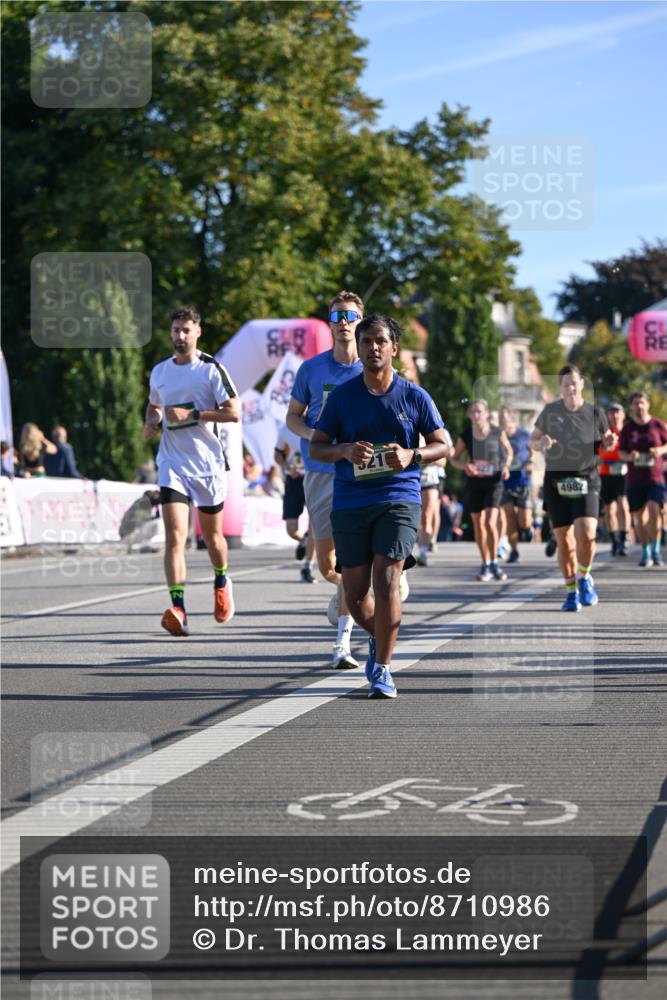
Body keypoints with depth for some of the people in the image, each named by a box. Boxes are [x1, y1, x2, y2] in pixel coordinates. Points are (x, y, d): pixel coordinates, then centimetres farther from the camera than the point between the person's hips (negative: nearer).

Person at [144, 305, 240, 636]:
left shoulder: (211, 369, -4)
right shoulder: (159, 372, 9)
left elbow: (234, 413, -10)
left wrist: (192, 414, -18)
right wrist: (151, 423, 6)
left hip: (207, 463, -2)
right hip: (172, 463, 2)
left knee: (212, 536, 14)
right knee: (175, 537, -15)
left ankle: (221, 582, 46)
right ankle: (178, 610, -24)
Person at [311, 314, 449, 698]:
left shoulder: (414, 396, 3)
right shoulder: (342, 396, 5)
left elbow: (443, 445, 8)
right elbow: (316, 447, 8)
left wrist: (411, 456, -13)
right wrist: (344, 450, -14)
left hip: (399, 498, -2)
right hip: (349, 503, 2)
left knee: (386, 581, -16)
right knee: (355, 593, 5)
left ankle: (382, 669, -7)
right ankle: (380, 639, 36)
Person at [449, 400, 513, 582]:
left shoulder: (498, 432, -8)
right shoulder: (465, 435, -6)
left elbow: (509, 451, 10)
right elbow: (454, 458, 6)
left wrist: (506, 466, -8)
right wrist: (464, 466, -15)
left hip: (494, 482, -2)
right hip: (474, 483, 2)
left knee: (490, 523, -15)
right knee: (478, 524, 8)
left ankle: (494, 563, -2)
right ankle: (485, 564, 21)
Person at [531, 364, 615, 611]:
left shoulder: (595, 412, 1)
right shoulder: (550, 411, 2)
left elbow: (605, 440, 14)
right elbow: (533, 440, 11)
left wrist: (609, 442, -9)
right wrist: (541, 443, -12)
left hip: (586, 481, -1)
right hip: (556, 482, 1)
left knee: (586, 533, -19)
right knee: (563, 541, 2)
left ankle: (584, 578, 7)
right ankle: (571, 591, 18)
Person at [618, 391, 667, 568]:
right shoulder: (627, 429, 5)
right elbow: (621, 453, 8)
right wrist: (629, 456, -14)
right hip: (635, 479, 2)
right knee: (639, 516, 6)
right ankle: (646, 553, 21)